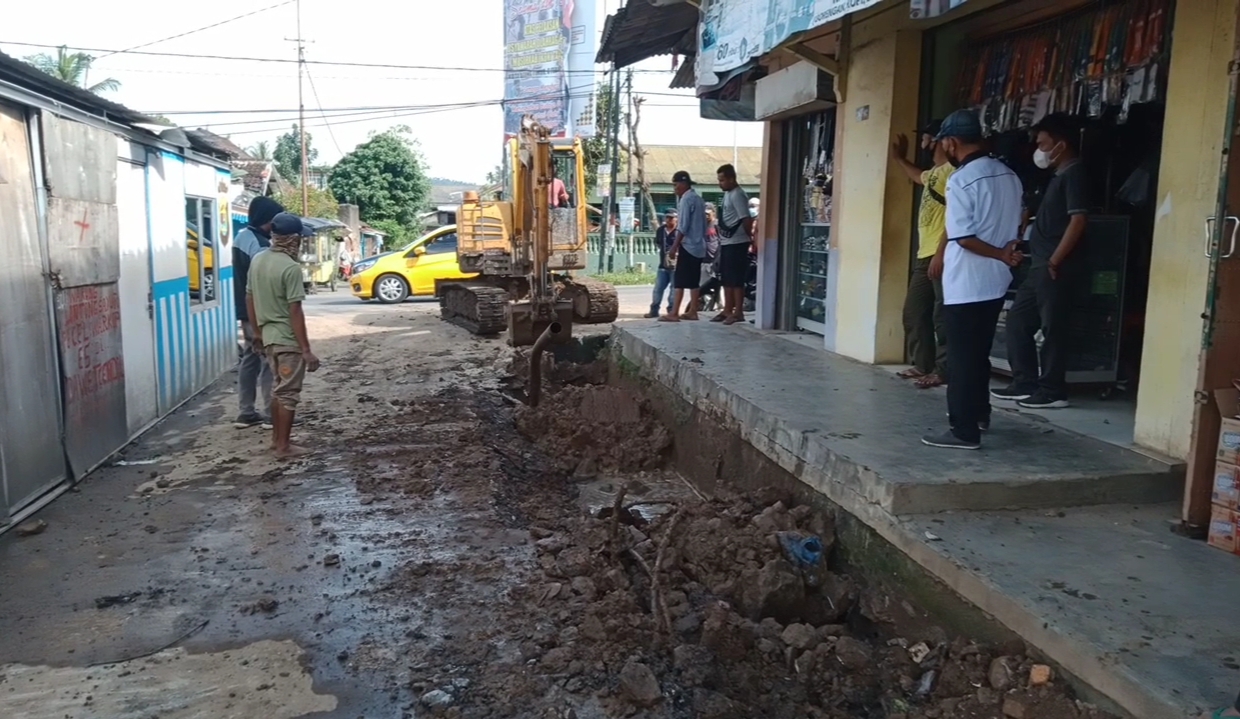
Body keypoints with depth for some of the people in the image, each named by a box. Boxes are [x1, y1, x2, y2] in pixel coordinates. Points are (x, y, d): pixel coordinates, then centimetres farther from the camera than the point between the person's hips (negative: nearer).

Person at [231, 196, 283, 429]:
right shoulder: (259, 244, -20)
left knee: (249, 360, 13)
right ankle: (271, 415, 0)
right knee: (268, 363, -4)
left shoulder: (241, 238, 12)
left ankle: (246, 413, 17)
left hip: (245, 312, 10)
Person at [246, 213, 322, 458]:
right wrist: (306, 349, -19)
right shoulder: (291, 268, -20)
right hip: (288, 339, -8)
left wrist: (257, 331, 23)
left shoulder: (257, 261, 5)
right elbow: (295, 311, -22)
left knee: (278, 388, 21)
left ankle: (277, 437, 30)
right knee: (288, 393, 2)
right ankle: (284, 445, 8)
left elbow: (250, 298, 12)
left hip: (268, 336, 8)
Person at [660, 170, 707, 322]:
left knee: (680, 280, -9)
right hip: (698, 245, 9)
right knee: (694, 280, 10)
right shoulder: (698, 199, 16)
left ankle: (674, 313, -10)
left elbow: (683, 226, -18)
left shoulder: (686, 199, -12)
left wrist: (674, 246, -18)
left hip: (688, 245, -9)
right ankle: (692, 311, 12)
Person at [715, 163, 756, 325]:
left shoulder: (737, 195, -15)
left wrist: (750, 239, -11)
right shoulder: (728, 194, 15)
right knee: (726, 279, 13)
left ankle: (738, 312, -1)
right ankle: (727, 310, 20)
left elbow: (746, 219, -20)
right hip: (727, 243, 10)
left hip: (736, 243, -10)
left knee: (736, 280, -6)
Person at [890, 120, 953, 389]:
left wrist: (941, 253, -23)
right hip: (924, 255, 10)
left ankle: (943, 370, -2)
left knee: (941, 316, -7)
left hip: (941, 256, -10)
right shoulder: (934, 172, 20)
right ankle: (922, 364, 19)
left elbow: (953, 216, -19)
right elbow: (919, 177, 48)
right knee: (913, 312, 12)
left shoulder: (952, 170, -11)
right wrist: (899, 158, 45)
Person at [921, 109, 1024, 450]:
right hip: (996, 282, 8)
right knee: (979, 353, 22)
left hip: (965, 285, -8)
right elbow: (1014, 224, 15)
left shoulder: (960, 180, -16)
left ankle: (964, 431, 3)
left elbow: (964, 237, -19)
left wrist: (1000, 255, -9)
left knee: (961, 358, -1)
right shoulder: (1009, 176, 8)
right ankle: (979, 413, 35)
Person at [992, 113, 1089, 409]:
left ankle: (1053, 391, 4)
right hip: (1040, 266, 10)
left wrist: (1054, 262, -18)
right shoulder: (1060, 176, 20)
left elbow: (1078, 220, -18)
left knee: (1052, 327, -4)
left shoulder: (1074, 174, -10)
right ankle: (1025, 383, 18)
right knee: (1017, 319, 12)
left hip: (1056, 268, -10)